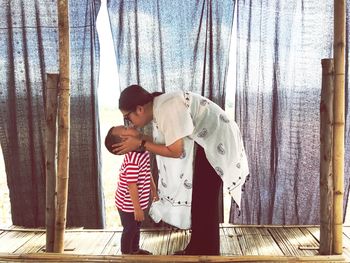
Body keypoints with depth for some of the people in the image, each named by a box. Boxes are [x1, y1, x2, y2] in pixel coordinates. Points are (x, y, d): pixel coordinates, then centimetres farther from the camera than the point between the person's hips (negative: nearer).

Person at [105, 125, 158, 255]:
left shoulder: (142, 151, -2)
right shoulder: (132, 160, -32)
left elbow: (147, 173, 12)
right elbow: (132, 186, -29)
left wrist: (154, 189, 20)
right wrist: (137, 208, -23)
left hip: (138, 201, 9)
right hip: (128, 204, -9)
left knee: (136, 227, 26)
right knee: (129, 229, 11)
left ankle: (135, 250, 47)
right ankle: (126, 254, 32)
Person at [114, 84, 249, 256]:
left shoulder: (168, 108, -27)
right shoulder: (158, 109, 3)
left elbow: (175, 151, -25)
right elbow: (165, 144, 3)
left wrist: (141, 143, -18)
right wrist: (139, 139, -6)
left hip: (219, 139, -10)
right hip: (207, 140, 10)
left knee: (206, 200, -4)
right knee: (199, 197, 14)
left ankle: (207, 253, 11)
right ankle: (196, 249, 27)